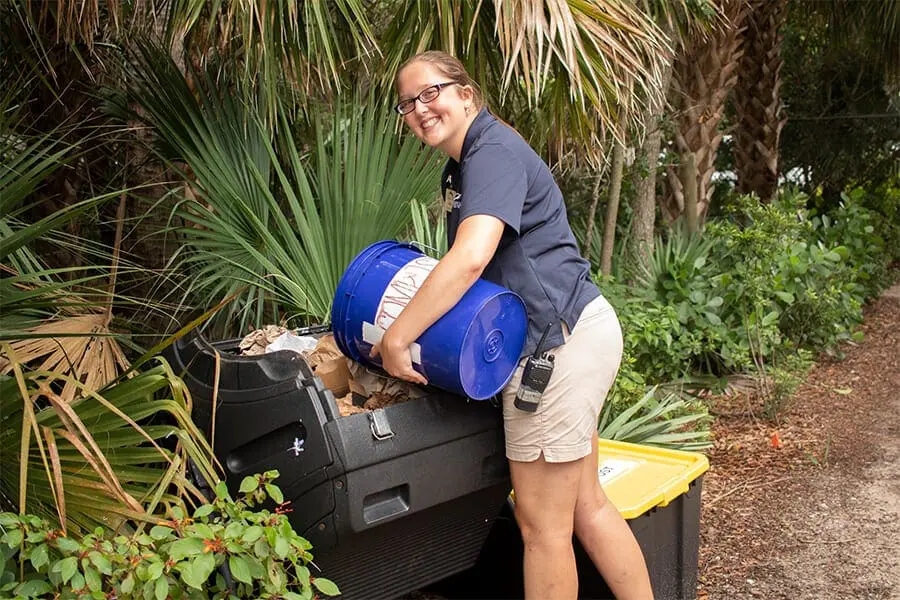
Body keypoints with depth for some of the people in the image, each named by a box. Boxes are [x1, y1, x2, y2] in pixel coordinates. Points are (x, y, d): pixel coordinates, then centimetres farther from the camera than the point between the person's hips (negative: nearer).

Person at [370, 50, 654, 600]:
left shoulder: (493, 152, -13)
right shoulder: (459, 168, 19)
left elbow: (471, 256, -29)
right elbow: (467, 263, 26)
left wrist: (396, 338, -25)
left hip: (561, 341, -11)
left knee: (541, 522, 0)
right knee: (585, 505, 18)